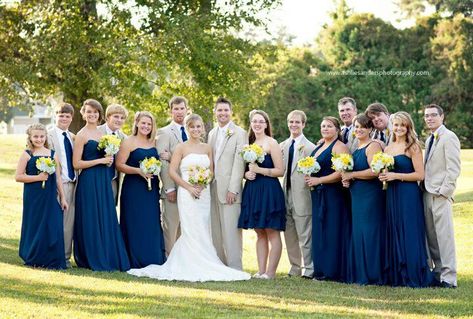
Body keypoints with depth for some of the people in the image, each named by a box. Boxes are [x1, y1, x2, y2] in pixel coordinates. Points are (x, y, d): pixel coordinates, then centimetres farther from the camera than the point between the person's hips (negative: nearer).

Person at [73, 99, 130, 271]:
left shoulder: (102, 133, 14)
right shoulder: (81, 135, -7)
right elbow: (76, 163, -11)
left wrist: (109, 158, 4)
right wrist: (100, 160, -13)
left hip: (104, 181, 7)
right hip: (89, 181, -7)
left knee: (107, 218, 7)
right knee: (91, 219, -2)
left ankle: (108, 257, 13)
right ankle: (93, 259, 5)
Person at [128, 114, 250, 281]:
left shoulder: (207, 148, 12)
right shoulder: (181, 148, -1)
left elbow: (211, 171, 12)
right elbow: (172, 171, -6)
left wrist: (203, 184, -8)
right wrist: (189, 187, -13)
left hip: (204, 193, 5)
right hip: (187, 194, -5)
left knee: (203, 232, 4)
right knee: (192, 231, -8)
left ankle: (203, 267, 11)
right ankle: (195, 269, -4)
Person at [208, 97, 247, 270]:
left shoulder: (239, 133, -4)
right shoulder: (212, 133, 17)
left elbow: (239, 163, -10)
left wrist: (233, 189, -16)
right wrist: (207, 184, 8)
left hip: (229, 189, -6)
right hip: (212, 188, 7)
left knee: (231, 229, -8)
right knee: (215, 231, 8)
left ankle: (234, 267, -5)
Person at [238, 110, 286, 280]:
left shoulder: (272, 143, -4)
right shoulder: (249, 143, 14)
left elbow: (280, 171, -9)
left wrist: (259, 170, -15)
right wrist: (247, 174, -1)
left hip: (269, 190, -6)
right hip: (252, 191, 7)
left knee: (272, 233, -5)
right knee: (260, 233, 8)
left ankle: (270, 272, -5)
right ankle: (261, 271, 9)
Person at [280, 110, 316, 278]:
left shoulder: (309, 147, -8)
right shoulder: (282, 146, 12)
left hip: (301, 197, -6)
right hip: (286, 195, 7)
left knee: (305, 236, -2)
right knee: (289, 235, 13)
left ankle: (308, 269, 4)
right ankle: (296, 267, 23)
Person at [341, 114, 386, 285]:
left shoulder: (373, 146, -10)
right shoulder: (356, 148, 17)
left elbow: (374, 171, -21)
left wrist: (351, 175, -13)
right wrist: (346, 179, 5)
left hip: (371, 196, -9)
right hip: (357, 196, 9)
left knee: (369, 233, -6)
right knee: (358, 233, 9)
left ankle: (373, 275, -2)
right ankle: (360, 274, 13)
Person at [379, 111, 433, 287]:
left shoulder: (413, 147, -6)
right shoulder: (388, 147, 12)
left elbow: (420, 175, -12)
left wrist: (395, 176, -16)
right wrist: (383, 176, 2)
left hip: (408, 195, -7)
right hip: (392, 194, 7)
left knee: (409, 235, -4)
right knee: (394, 235, 8)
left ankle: (413, 276, 2)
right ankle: (397, 275, 13)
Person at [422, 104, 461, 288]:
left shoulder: (449, 137, -7)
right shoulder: (430, 139, 19)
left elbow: (453, 169, -13)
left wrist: (443, 191, -16)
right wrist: (423, 188, 10)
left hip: (440, 195, -8)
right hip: (427, 194, 8)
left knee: (444, 236, -8)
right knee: (431, 237, 9)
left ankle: (448, 278, -6)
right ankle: (439, 272, 16)